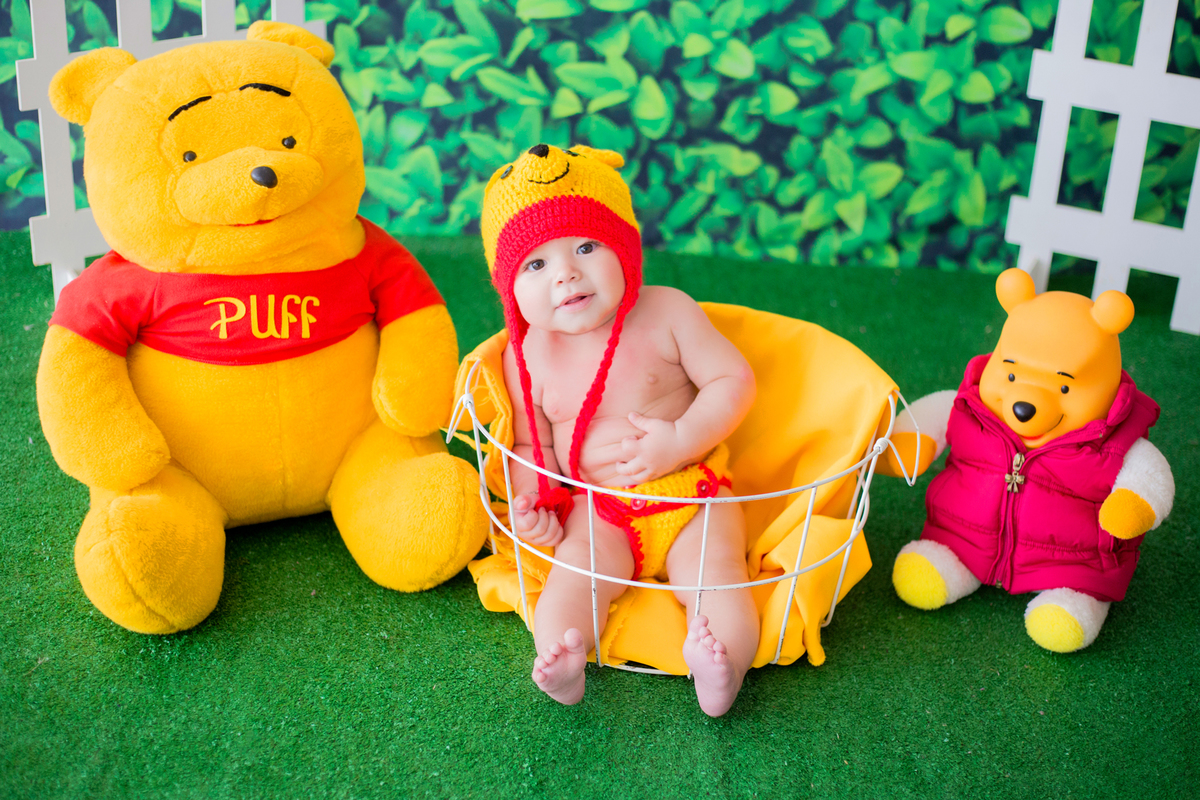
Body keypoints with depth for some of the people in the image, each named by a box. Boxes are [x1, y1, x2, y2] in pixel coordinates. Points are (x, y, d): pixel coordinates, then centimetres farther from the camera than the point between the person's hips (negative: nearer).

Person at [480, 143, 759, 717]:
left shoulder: (666, 313, -6)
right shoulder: (527, 356, -1)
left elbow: (734, 379, -4)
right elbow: (531, 443, 9)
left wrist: (680, 440, -19)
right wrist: (532, 502, -10)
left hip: (692, 495, 0)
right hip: (598, 510, 1)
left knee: (714, 572, -24)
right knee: (575, 570, -26)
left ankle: (722, 667, -40)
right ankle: (560, 661, -43)